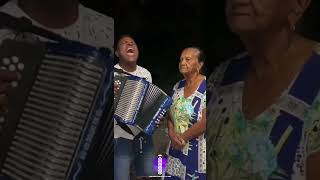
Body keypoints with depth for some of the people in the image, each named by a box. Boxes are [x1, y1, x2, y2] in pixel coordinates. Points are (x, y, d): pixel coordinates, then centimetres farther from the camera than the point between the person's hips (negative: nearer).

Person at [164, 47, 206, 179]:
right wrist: (172, 134, -9)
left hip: (198, 152, -6)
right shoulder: (177, 86, 7)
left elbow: (204, 122, -19)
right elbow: (170, 114, 10)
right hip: (176, 148, 6)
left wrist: (182, 138, -11)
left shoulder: (205, 87, -14)